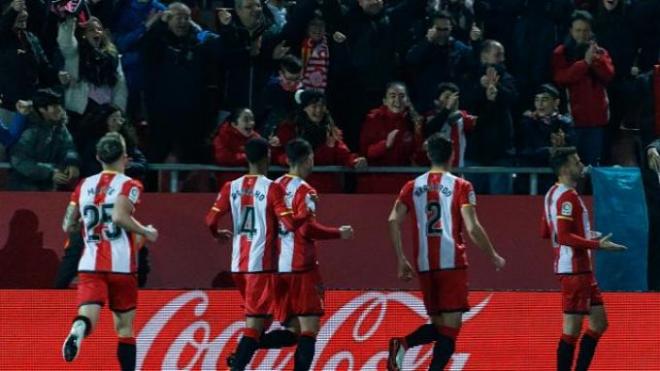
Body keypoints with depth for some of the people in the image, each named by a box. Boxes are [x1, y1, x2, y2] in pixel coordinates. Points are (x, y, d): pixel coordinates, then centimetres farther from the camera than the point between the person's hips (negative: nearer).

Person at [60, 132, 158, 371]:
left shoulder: (84, 186, 11)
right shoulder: (129, 185, -2)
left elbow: (68, 226, 11)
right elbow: (120, 216, -19)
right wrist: (146, 232, -4)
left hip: (90, 264, 2)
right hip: (121, 265, -2)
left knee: (88, 316, -12)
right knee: (124, 327, 11)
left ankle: (78, 329, -47)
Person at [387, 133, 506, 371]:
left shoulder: (413, 187, 11)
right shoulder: (460, 186, 0)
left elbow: (393, 221, 2)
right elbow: (472, 228, -9)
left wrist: (401, 261, 8)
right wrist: (494, 258, 3)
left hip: (424, 264, 4)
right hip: (452, 262, -4)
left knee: (438, 325, 15)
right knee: (450, 329, -2)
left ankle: (403, 344, -13)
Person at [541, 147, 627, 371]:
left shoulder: (554, 193, 15)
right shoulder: (568, 196, -16)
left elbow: (546, 232, 21)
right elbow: (564, 237, -23)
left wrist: (585, 235, 25)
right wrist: (597, 245, -23)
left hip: (579, 268, 10)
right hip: (574, 268, -10)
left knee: (599, 323, 13)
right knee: (572, 328, -6)